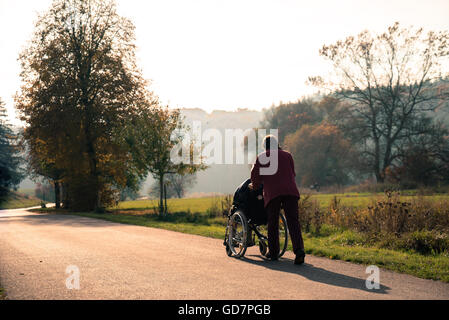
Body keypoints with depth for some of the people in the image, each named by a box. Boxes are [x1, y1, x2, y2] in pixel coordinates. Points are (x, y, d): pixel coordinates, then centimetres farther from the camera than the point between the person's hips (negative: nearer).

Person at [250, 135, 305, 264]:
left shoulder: (261, 157, 13)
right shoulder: (287, 155, 19)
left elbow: (255, 176, 11)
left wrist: (254, 186, 31)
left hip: (272, 192, -1)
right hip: (290, 190, 1)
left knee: (272, 223, 10)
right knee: (293, 221, -4)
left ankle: (273, 252, 14)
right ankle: (299, 250, -19)